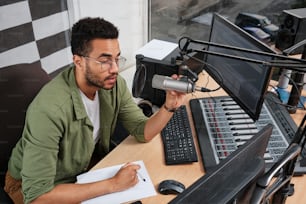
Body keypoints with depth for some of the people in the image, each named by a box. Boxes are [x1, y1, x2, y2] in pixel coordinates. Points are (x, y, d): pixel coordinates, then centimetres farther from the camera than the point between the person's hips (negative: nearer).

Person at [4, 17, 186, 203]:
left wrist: (169, 107, -28)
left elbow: (142, 132, -9)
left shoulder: (113, 84, -17)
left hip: (85, 166, 6)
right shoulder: (49, 109, -38)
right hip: (34, 184, -5)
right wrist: (112, 184, -34)